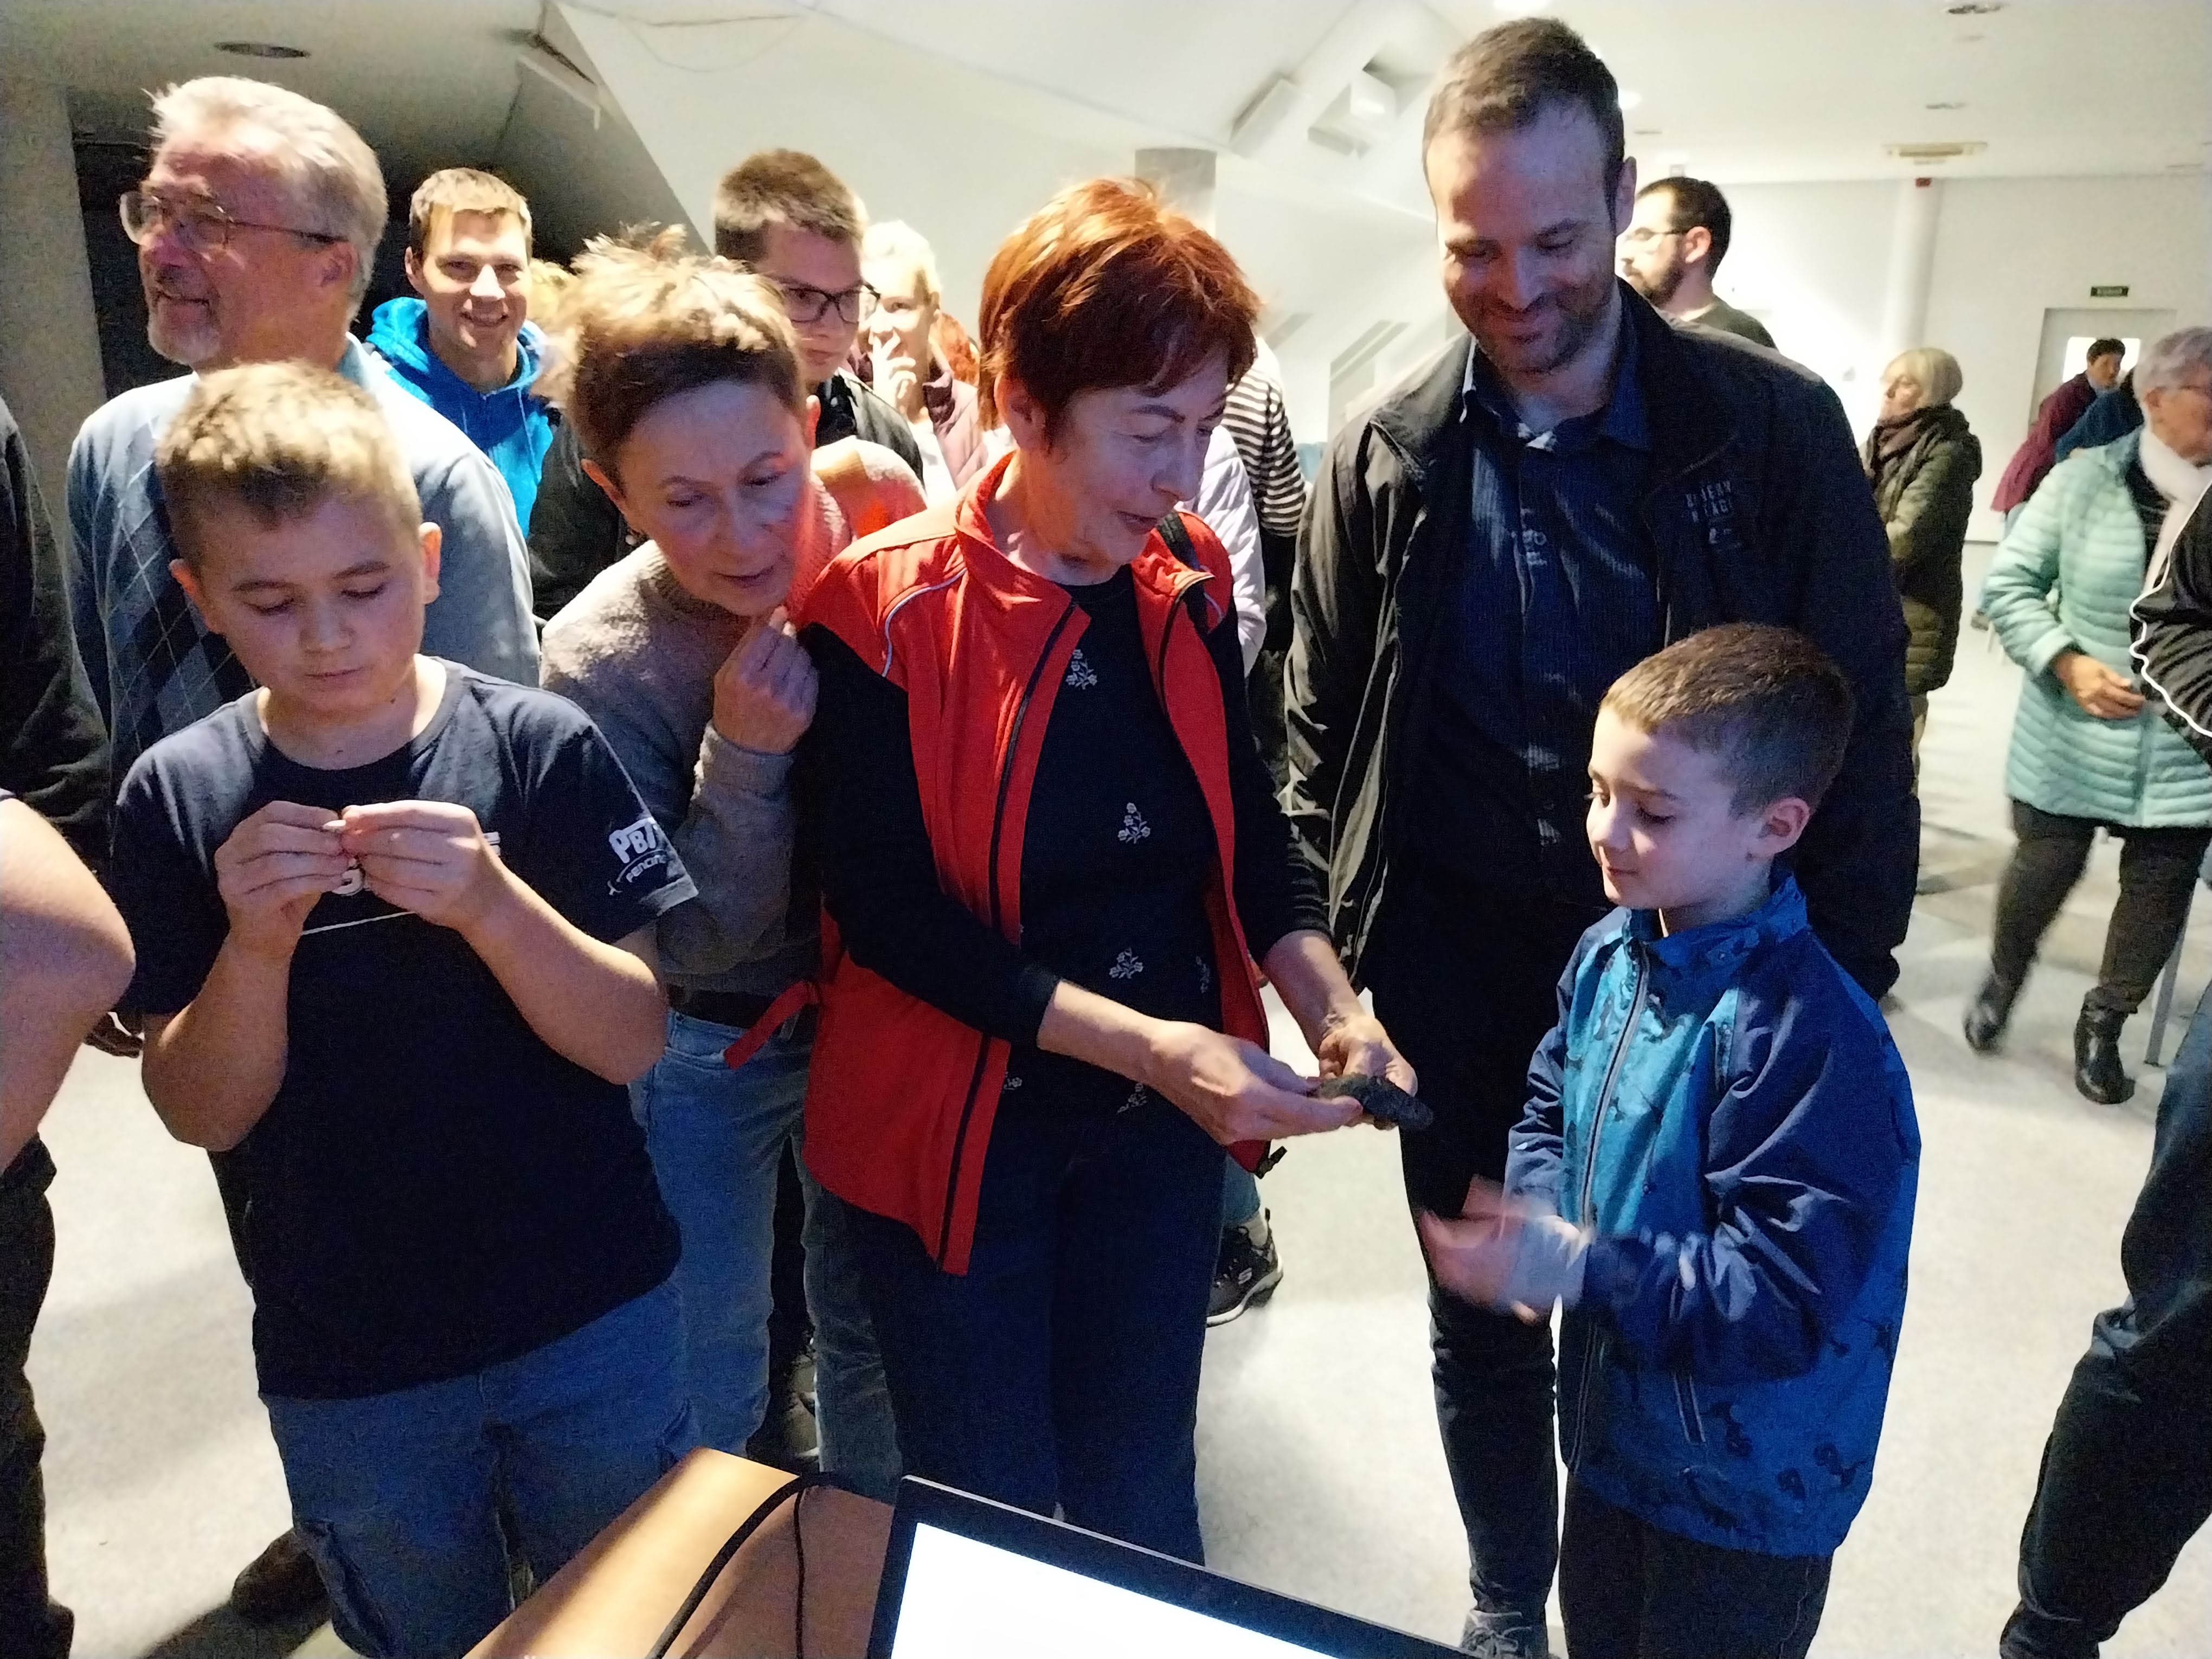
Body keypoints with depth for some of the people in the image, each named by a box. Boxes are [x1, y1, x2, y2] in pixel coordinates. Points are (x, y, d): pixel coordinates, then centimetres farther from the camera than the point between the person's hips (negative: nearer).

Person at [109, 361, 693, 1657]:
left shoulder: (541, 746, -13)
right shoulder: (175, 799, -7)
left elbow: (634, 1042, -14)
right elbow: (203, 1114, -7)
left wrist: (492, 903, -31)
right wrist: (257, 944, -25)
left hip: (593, 1322, -1)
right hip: (345, 1367, 2)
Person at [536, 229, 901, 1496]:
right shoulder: (601, 657, -22)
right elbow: (696, 943, -18)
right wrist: (741, 757, -34)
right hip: (712, 1047, -2)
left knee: (875, 1336, 23)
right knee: (706, 1387, 15)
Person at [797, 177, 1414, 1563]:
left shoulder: (1189, 582, -1)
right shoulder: (887, 611, -17)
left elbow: (1250, 830, 4)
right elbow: (892, 915, -19)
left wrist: (1328, 1005, -13)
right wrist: (1148, 1043, -26)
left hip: (1164, 1125, 4)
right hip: (965, 1127, -4)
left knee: (1144, 1488, 22)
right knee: (992, 1519, 14)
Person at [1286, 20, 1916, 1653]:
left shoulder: (1775, 430, -8)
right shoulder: (1384, 463, -3)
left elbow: (1863, 725, -3)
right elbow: (1325, 733, 6)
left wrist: (1843, 987, -4)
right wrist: (1351, 940, 2)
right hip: (1457, 980, 2)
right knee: (1483, 1329, 17)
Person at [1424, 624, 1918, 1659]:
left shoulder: (1811, 1034, -30)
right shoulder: (1609, 954, -7)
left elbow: (1786, 1301, -30)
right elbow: (1550, 1110, 7)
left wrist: (1576, 1269, -35)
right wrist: (1536, 1215, -12)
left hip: (1746, 1494, -6)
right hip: (1614, 1429, 7)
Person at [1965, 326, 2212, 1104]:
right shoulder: (2085, 479, -5)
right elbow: (2009, 583, -2)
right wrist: (2067, 664, -14)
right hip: (2075, 738, -2)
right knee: (2046, 865, 9)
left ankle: (2103, 1024, 29)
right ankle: (2003, 977, 38)